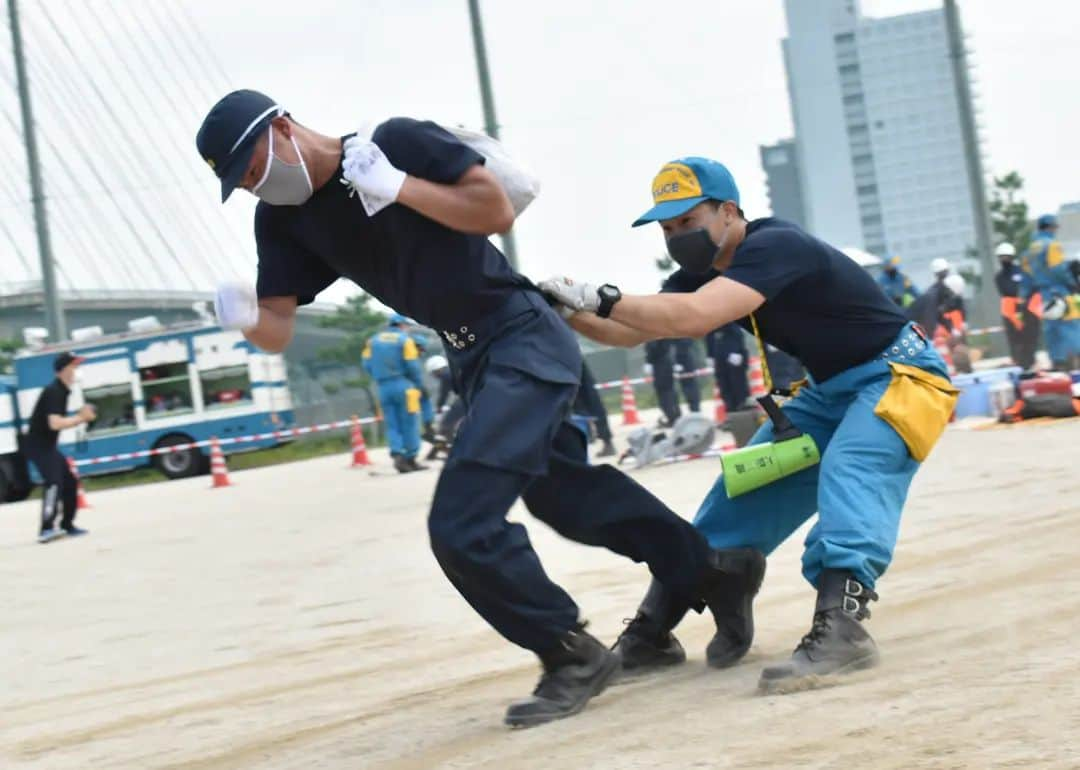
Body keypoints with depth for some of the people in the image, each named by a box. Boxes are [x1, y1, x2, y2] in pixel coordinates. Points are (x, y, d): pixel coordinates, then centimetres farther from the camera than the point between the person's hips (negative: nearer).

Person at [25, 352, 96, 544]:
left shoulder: (62, 391, 13)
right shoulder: (54, 392, -18)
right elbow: (54, 423, -28)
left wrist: (81, 417, 3)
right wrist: (80, 418, -18)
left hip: (47, 446, 10)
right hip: (38, 446, -10)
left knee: (69, 482, 15)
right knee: (54, 483, -24)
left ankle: (67, 525, 26)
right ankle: (46, 529, -33)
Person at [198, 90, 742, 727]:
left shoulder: (399, 143, -18)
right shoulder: (283, 217, 0)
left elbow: (498, 211, -19)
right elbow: (279, 330, -4)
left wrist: (397, 187, -26)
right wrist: (245, 318, -26)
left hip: (524, 340, -9)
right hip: (472, 361, 9)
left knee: (462, 525, -17)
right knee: (568, 495, 22)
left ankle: (574, 655, 1)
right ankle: (708, 572, 41)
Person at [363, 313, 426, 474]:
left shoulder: (373, 341, 9)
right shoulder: (405, 340, -4)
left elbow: (367, 365, 4)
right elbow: (412, 367, -9)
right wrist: (419, 385, 3)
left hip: (383, 388, 4)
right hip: (403, 386, -4)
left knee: (392, 425, 7)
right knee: (409, 424, 3)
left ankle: (397, 454, -10)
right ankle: (410, 458, 4)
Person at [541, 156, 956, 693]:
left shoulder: (772, 247, -27)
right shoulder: (708, 272, 0)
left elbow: (692, 318, -41)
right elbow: (631, 333, 2)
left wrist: (600, 297, -40)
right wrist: (570, 313, -15)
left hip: (898, 374, -9)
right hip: (829, 389, 9)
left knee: (848, 472, -35)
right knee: (745, 488, 7)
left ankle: (841, 627, -51)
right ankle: (650, 636, 14)